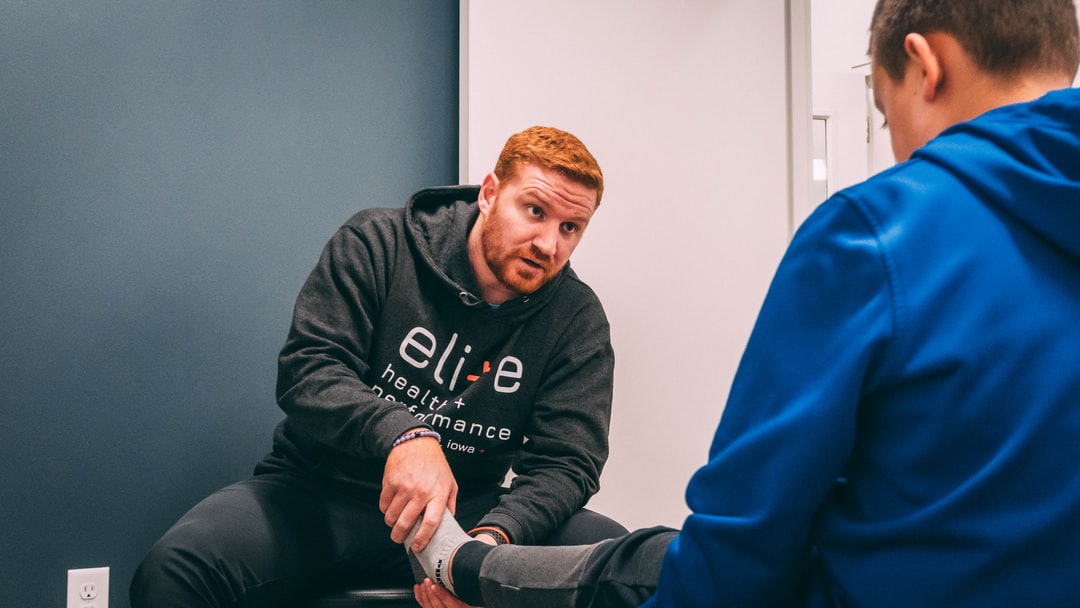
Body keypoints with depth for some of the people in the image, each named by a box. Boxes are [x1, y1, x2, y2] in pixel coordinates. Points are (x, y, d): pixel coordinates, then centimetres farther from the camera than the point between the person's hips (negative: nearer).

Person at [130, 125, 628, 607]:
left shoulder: (577, 321, -1)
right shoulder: (377, 244, -5)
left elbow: (566, 462, -7)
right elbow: (306, 368, -15)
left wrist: (494, 535, -30)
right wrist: (402, 433, -35)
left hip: (462, 510, 2)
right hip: (321, 493, -2)